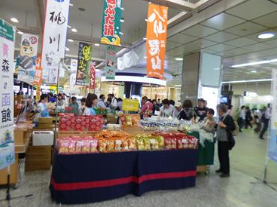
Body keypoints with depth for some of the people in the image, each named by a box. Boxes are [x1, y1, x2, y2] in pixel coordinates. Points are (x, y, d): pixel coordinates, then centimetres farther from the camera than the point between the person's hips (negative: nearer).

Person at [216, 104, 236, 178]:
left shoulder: (228, 117, -14)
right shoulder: (221, 117, 9)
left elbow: (233, 127, -17)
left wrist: (224, 125, -22)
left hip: (225, 139, -8)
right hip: (220, 138, 8)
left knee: (225, 155, 0)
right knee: (220, 154, 16)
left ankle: (226, 172, 11)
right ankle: (222, 168, 31)